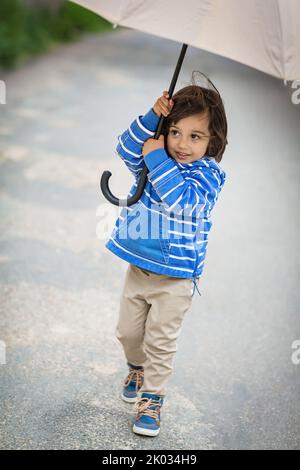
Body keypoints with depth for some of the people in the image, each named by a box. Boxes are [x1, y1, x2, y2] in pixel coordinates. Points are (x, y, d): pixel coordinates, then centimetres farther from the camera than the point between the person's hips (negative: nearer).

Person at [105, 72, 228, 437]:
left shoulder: (209, 173, -16)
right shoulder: (154, 157, 0)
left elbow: (183, 200, -31)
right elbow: (126, 149, -16)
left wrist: (157, 159, -30)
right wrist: (152, 118, -28)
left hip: (176, 275, -5)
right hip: (138, 266, 5)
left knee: (160, 341, 3)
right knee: (128, 331, 19)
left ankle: (151, 399, 19)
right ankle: (137, 368, 48)